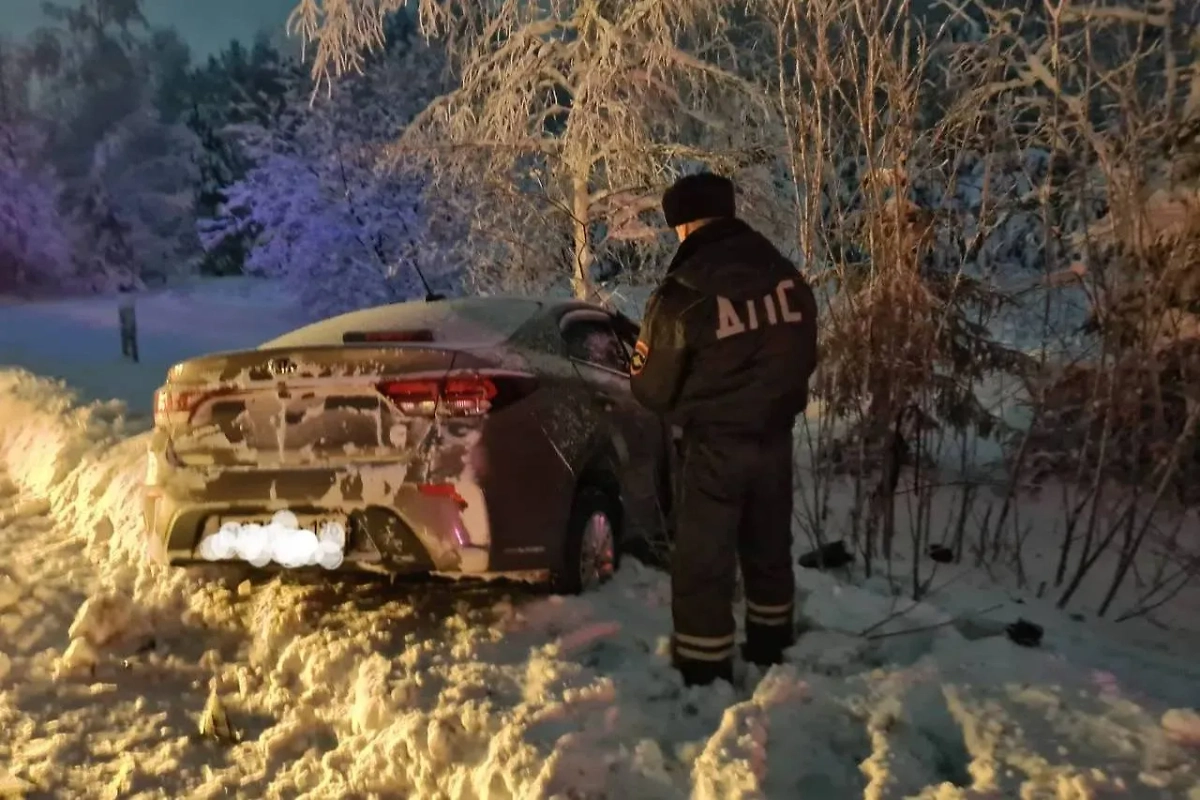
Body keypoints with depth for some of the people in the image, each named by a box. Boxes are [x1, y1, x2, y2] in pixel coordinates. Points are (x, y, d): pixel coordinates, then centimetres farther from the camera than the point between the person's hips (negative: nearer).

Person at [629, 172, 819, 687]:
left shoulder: (682, 295, -18)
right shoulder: (789, 280, 0)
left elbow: (651, 387, -8)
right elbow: (803, 361, 12)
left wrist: (689, 404, 13)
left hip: (715, 445, -6)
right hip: (775, 437, 6)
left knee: (703, 566, 6)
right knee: (769, 553, 22)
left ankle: (705, 682, 13)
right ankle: (772, 656, 39)